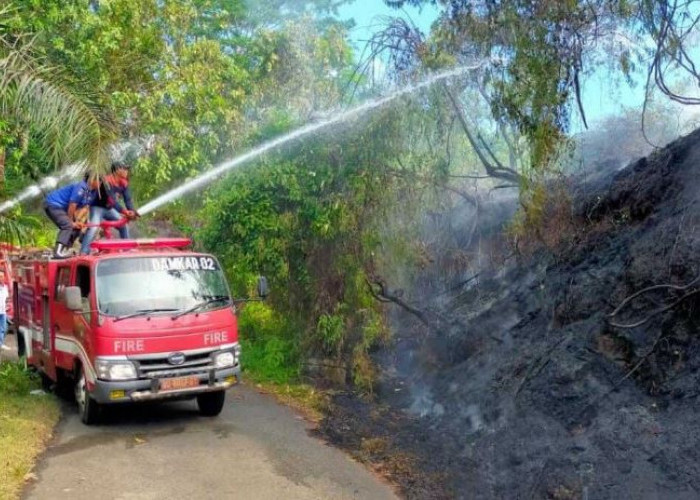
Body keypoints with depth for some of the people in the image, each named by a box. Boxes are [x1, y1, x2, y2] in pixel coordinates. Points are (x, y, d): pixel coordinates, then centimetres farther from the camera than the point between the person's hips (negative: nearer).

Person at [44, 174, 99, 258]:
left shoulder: (93, 192, 0)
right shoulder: (81, 188, -27)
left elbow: (81, 207, 2)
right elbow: (72, 206, -23)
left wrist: (76, 221, -10)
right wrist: (72, 222, -11)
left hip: (61, 207, 10)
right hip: (53, 204, -10)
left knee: (76, 227, 7)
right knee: (67, 226, -24)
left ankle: (63, 251, 12)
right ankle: (58, 252, -29)